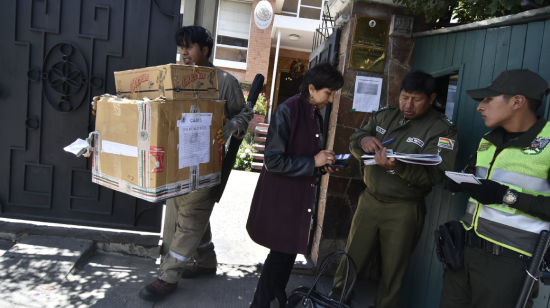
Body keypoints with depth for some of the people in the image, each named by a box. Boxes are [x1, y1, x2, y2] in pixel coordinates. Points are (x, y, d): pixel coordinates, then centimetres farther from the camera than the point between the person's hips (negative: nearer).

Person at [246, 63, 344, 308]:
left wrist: (321, 165, 0)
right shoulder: (287, 111, -18)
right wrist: (313, 162, -19)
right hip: (281, 198, -8)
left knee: (288, 252, 18)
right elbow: (272, 160, -22)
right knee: (281, 254, 4)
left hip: (301, 197, 8)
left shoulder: (316, 115, 9)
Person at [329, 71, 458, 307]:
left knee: (393, 268, 13)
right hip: (369, 200, 4)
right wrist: (363, 140, -19)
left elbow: (433, 175, -19)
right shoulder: (385, 116, 7)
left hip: (403, 210, -4)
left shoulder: (441, 129, -9)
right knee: (352, 256, 15)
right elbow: (353, 141, 5)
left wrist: (397, 166, -35)